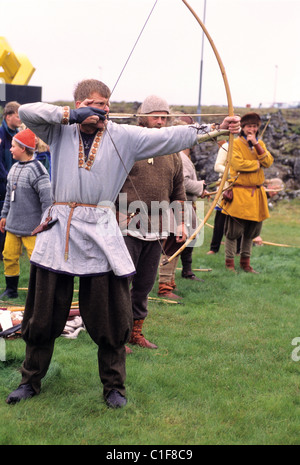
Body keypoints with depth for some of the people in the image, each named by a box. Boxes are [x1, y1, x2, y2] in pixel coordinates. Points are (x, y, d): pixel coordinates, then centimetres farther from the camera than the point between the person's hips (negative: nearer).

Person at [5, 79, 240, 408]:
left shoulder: (123, 136, 5)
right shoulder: (60, 131, 8)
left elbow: (170, 137, -2)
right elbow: (25, 112, -4)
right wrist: (71, 115, -10)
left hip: (101, 234, 0)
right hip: (58, 233, 1)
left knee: (109, 318, 4)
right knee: (42, 315, 9)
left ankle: (113, 386, 21)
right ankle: (31, 380, 28)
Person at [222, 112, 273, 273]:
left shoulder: (260, 144, 13)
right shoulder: (236, 143, -5)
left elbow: (268, 162, -3)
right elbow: (238, 164, -20)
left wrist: (256, 144, -12)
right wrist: (258, 163, -8)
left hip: (256, 193, 6)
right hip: (239, 193, -6)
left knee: (251, 230, 12)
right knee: (234, 230, -4)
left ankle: (245, 262, 25)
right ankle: (229, 262, 8)